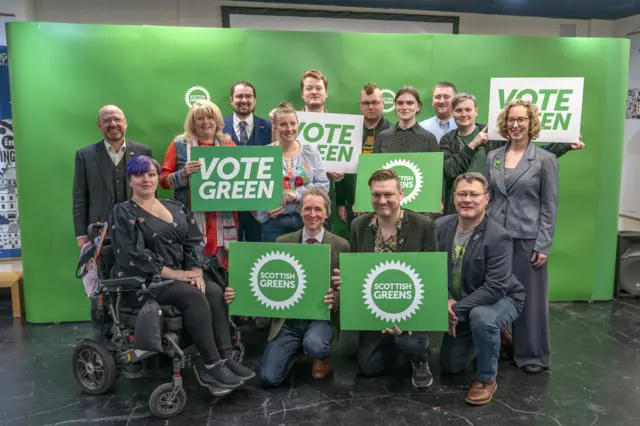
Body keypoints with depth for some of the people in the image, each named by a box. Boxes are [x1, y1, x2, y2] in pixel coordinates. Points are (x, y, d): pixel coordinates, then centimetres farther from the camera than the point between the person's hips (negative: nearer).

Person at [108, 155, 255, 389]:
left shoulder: (176, 207, 15)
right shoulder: (123, 213, 0)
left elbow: (195, 241, 8)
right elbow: (134, 253, -13)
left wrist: (196, 270, -12)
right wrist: (172, 273, -20)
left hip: (183, 273, 5)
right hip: (144, 279, -5)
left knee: (214, 291, -23)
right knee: (194, 296, -30)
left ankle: (226, 358, -22)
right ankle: (211, 366, -25)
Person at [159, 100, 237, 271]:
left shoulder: (228, 144, 12)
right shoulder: (179, 144, 5)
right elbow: (163, 180, 4)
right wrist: (183, 174, -13)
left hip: (223, 219, 2)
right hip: (191, 218, -2)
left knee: (223, 269, 2)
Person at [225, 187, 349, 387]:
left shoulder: (340, 246, -1)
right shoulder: (282, 242, 4)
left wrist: (333, 299, -24)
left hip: (321, 316, -1)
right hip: (287, 318, 2)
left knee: (314, 345, -36)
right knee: (269, 377, -14)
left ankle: (324, 356, 4)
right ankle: (297, 348, 20)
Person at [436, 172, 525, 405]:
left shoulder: (498, 237, -28)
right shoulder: (441, 226, -13)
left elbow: (495, 288, -32)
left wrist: (457, 309, -31)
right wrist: (447, 301, -20)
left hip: (502, 299, -5)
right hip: (459, 304, 6)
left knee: (481, 317, -41)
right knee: (450, 366, 10)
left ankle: (487, 379, -14)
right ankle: (492, 339, 38)